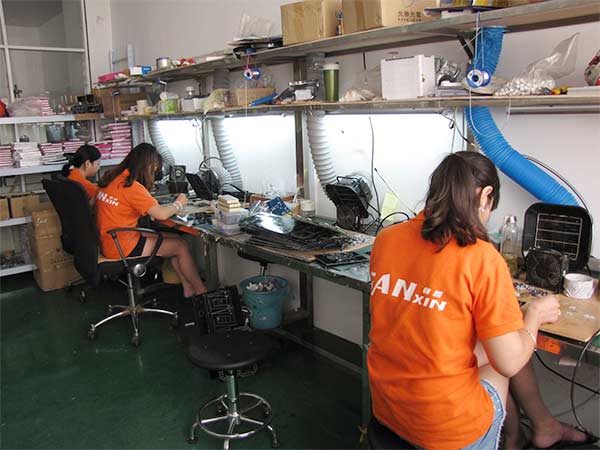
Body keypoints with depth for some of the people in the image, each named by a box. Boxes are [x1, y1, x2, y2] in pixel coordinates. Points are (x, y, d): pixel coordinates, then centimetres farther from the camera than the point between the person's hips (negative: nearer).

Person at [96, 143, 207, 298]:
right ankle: (201, 291, 15)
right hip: (122, 249, -9)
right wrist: (178, 203, -4)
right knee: (181, 246, 1)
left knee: (175, 240, 13)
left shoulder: (113, 178, 6)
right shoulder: (132, 187, -22)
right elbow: (162, 214, -22)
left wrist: (153, 206, 3)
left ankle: (188, 288, 15)